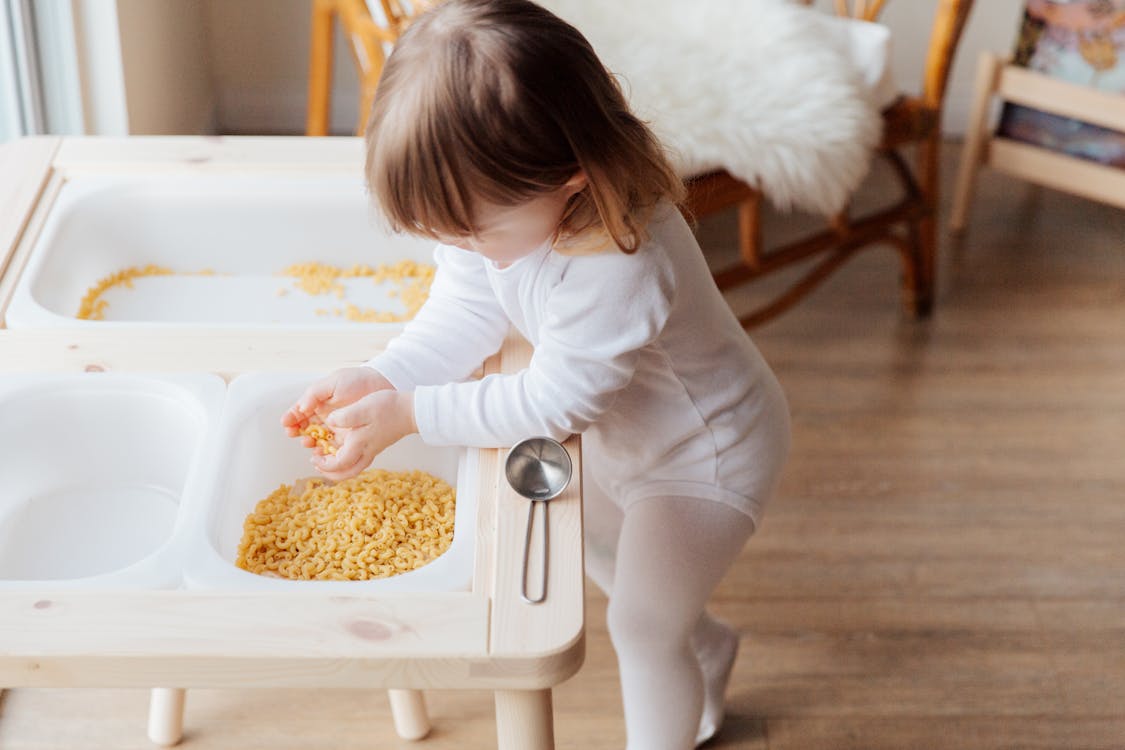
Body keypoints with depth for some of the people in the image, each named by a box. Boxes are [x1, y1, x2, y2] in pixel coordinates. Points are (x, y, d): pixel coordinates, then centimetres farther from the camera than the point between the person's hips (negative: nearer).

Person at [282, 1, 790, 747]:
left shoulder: (620, 271, -44)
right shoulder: (501, 210, -20)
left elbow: (554, 401, -35)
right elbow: (465, 313, -11)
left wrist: (408, 414, -31)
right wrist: (379, 378, -27)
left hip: (707, 455, -8)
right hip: (626, 432, 8)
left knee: (642, 627, 5)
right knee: (597, 546, 29)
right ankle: (704, 646, 54)